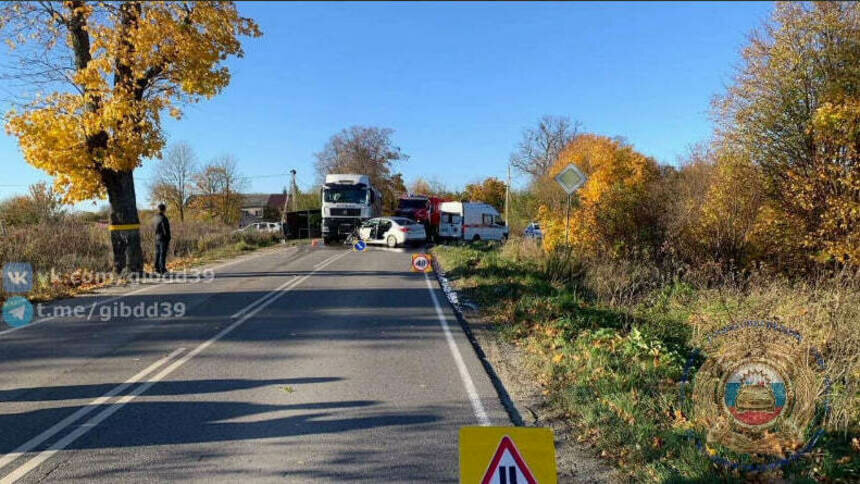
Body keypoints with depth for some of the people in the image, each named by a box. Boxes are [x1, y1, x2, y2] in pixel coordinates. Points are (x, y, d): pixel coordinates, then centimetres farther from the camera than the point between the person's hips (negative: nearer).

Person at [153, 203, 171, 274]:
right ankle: (162, 269, -4)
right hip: (163, 238, -7)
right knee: (163, 254, -5)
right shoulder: (163, 218, -15)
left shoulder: (156, 217, 8)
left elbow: (156, 229, 10)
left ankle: (157, 268, 15)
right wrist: (168, 239, -12)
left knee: (158, 254, 11)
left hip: (157, 238, 7)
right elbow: (166, 230, -16)